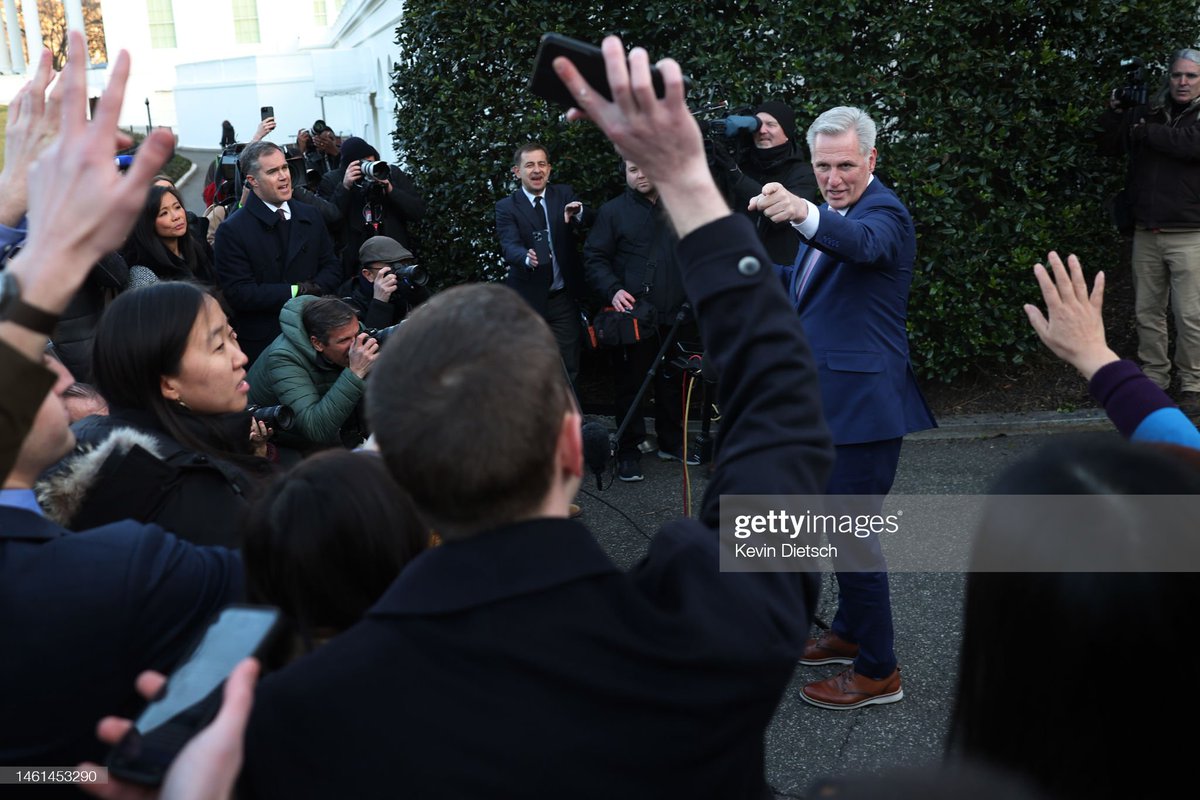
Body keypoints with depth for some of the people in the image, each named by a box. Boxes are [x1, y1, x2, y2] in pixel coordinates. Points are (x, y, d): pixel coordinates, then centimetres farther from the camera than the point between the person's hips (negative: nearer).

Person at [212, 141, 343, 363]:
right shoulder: (232, 230, -10)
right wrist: (295, 292, -17)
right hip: (262, 343, -4)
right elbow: (238, 293, -16)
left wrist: (313, 290, -13)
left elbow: (332, 268, 8)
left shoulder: (310, 216, 7)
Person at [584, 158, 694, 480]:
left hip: (675, 315, 4)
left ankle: (671, 442, 28)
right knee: (630, 383, 1)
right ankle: (628, 451, 12)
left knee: (673, 381, 13)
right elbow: (594, 258, -2)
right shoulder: (612, 211, 1)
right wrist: (613, 290, -17)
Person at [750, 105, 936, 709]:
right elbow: (807, 283, 26)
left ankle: (878, 671, 8)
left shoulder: (883, 212, -15)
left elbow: (862, 244, -40)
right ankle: (850, 633, 39)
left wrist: (803, 213, -58)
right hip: (828, 400, 10)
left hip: (863, 404, -10)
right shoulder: (835, 214, 14)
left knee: (851, 530, -5)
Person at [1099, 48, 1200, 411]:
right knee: (1147, 312, 7)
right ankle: (1154, 378, 17)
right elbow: (1109, 146, 14)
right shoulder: (1148, 113, 12)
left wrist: (1145, 132, -9)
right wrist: (1115, 111, 0)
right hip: (1146, 234, 4)